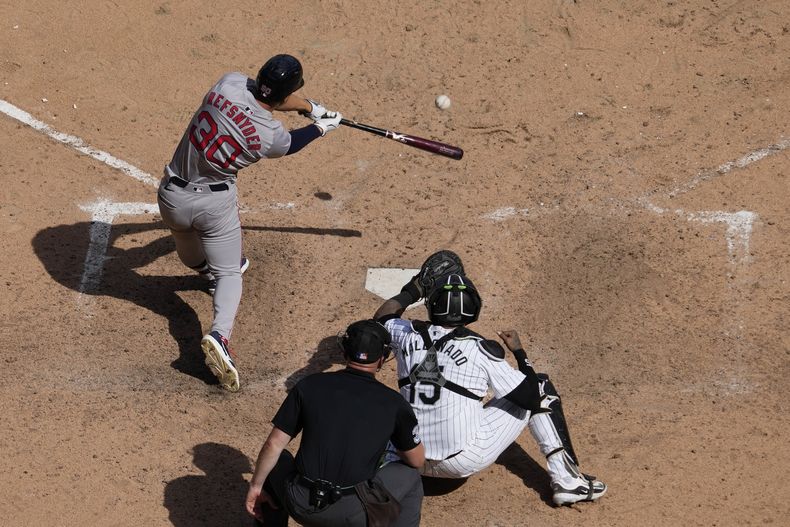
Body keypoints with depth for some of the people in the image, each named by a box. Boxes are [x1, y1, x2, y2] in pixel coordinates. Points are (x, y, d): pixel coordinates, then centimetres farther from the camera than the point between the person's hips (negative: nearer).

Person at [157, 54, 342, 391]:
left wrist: (312, 107, 22)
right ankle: (219, 334, -13)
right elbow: (291, 143, 6)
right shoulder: (272, 136, -21)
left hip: (172, 196, 4)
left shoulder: (230, 83, -13)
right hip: (215, 203, -3)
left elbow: (267, 97, 9)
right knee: (229, 273, 8)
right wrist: (322, 127, 25)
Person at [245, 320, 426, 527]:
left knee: (277, 460, 32)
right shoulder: (393, 403, -1)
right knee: (410, 477, 24)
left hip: (302, 508, 2)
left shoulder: (310, 385, 2)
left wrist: (256, 486, 18)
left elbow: (274, 444, 5)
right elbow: (417, 460, 12)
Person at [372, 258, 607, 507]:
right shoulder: (479, 349, -14)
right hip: (466, 462, -5)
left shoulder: (408, 335, -2)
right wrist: (519, 351, 6)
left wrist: (412, 291, 32)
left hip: (414, 460, 5)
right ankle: (567, 480, 6)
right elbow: (532, 397, -8)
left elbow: (380, 319, 23)